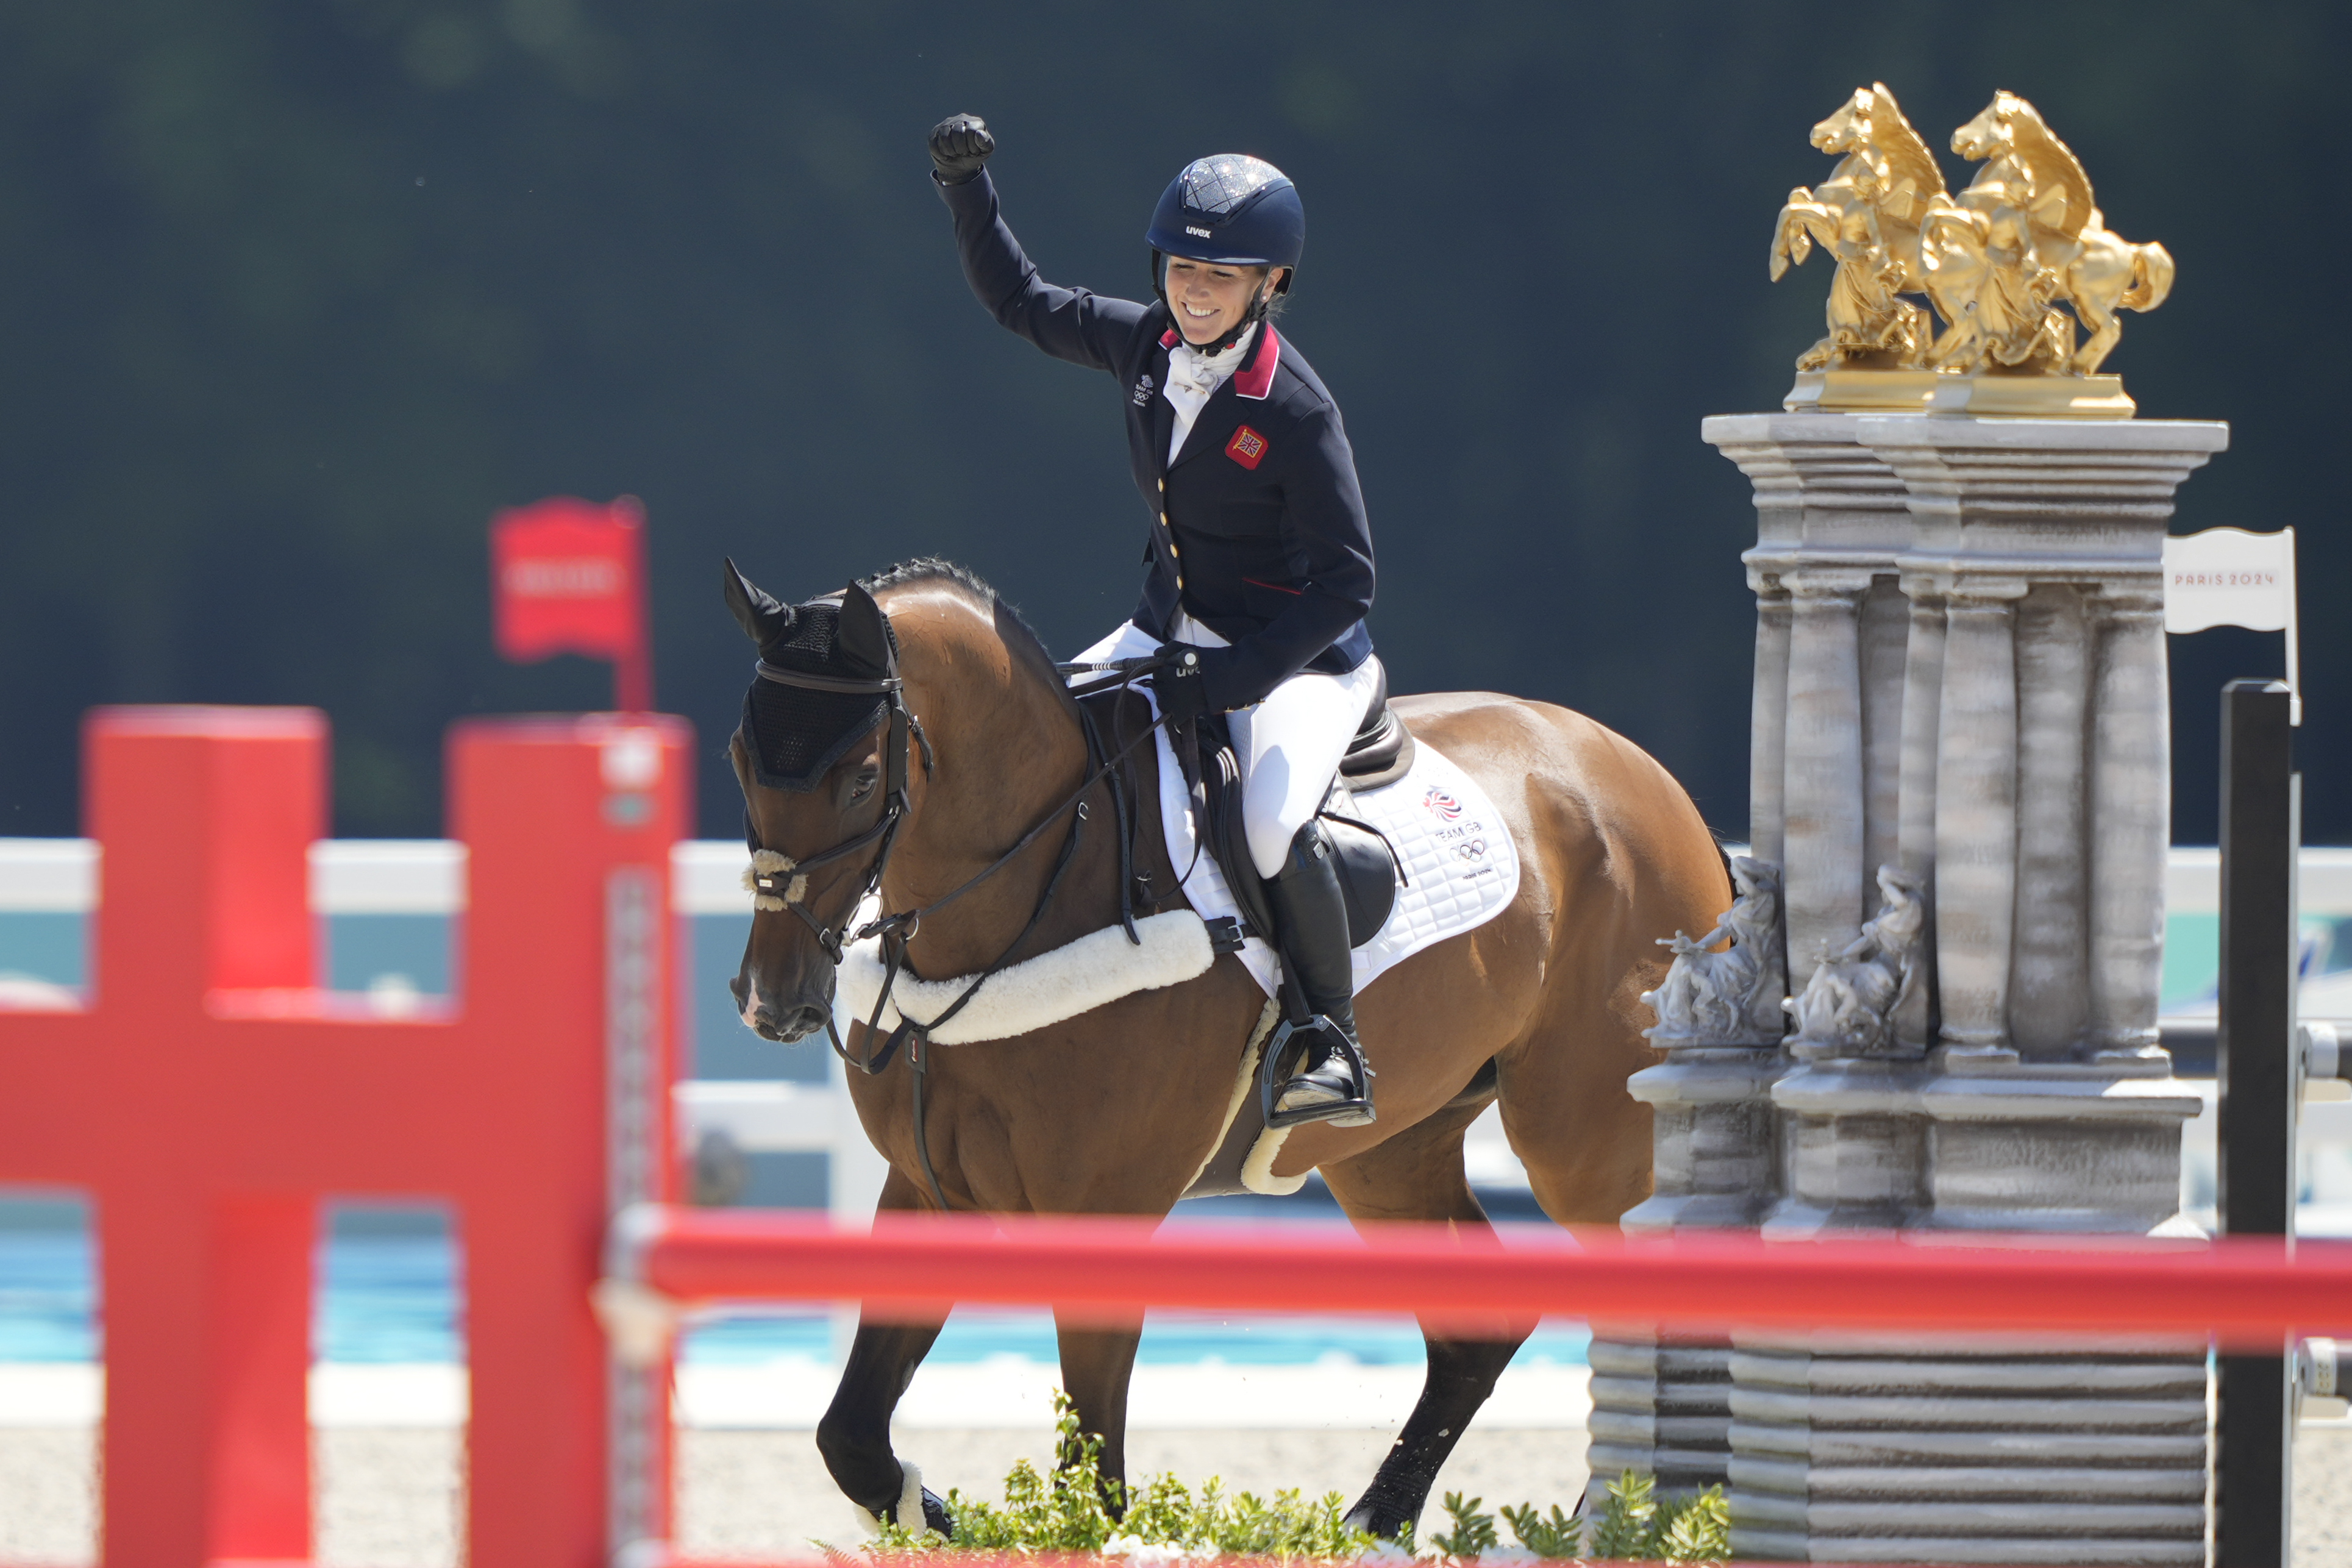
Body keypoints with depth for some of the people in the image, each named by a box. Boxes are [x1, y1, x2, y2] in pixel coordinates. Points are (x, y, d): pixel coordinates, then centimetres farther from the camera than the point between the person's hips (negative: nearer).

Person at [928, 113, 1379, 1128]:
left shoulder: (1296, 411, -21)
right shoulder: (1145, 346, -2)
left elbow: (1346, 580, -20)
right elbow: (1018, 300, 14)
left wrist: (1235, 679, -26)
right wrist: (965, 186, 2)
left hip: (1301, 657, -7)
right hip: (1171, 630, 7)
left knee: (1273, 825, -32)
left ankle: (1333, 1045, -16)